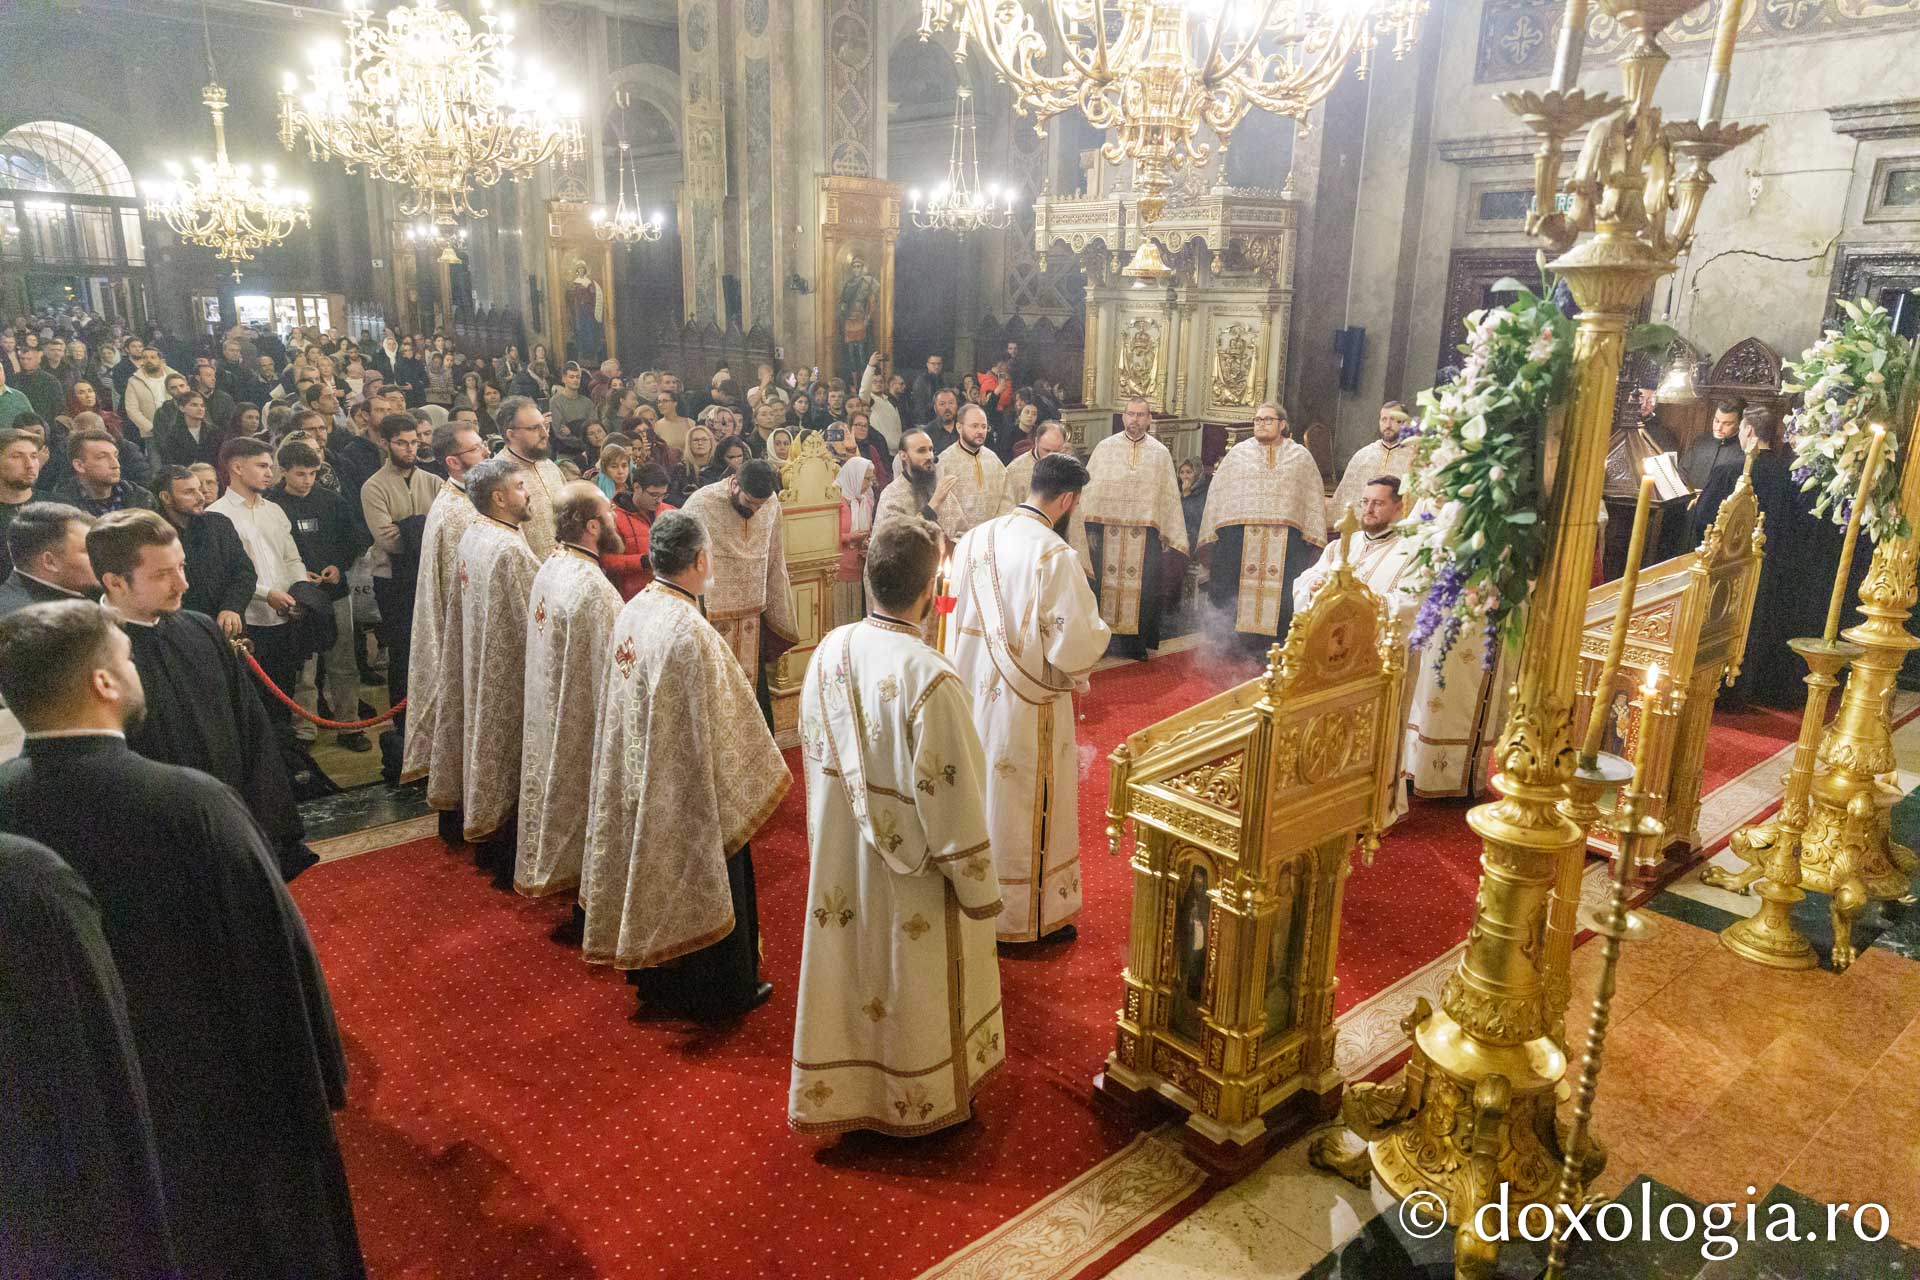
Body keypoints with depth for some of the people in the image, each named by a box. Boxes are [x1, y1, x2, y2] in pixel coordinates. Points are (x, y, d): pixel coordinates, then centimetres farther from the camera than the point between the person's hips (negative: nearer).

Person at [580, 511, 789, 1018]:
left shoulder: (631, 612, -4)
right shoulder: (690, 630, -28)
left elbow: (624, 704, 6)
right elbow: (723, 722, -22)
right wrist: (763, 775, -8)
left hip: (639, 778, 8)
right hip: (693, 786, -8)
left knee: (656, 872, 22)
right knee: (702, 878, 10)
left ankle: (657, 978, 40)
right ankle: (723, 990, 27)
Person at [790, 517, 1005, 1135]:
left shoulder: (830, 650, -10)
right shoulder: (929, 679, -30)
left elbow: (815, 752, 3)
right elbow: (953, 799, -23)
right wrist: (979, 887, -9)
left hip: (841, 857, 6)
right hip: (912, 873, -5)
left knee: (854, 962, 24)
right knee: (911, 981, 16)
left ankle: (841, 1087, 45)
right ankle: (922, 1101, 39)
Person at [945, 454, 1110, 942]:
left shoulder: (974, 540, -3)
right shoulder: (1055, 555, -22)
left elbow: (956, 618, 6)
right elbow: (1073, 648, -23)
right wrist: (1099, 631, -2)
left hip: (975, 696, 6)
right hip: (1029, 707, -6)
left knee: (982, 795, 22)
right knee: (1030, 808, 10)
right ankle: (1036, 919, 27)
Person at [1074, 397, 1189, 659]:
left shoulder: (1160, 453, 6)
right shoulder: (1104, 448, 3)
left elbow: (1169, 495, 7)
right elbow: (1089, 487, 2)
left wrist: (1170, 535, 3)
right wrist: (1090, 528, -4)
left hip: (1145, 533, 0)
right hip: (1108, 530, 0)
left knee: (1143, 588, 1)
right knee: (1107, 585, 5)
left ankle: (1137, 643, 13)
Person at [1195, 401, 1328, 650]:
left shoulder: (1301, 456, 12)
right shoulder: (1238, 453, 12)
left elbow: (1314, 499, 10)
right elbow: (1217, 494, 9)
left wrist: (1313, 540, 2)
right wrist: (1211, 536, 2)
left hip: (1286, 542, 0)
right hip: (1238, 540, 0)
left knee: (1280, 598, -1)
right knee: (1231, 599, -2)